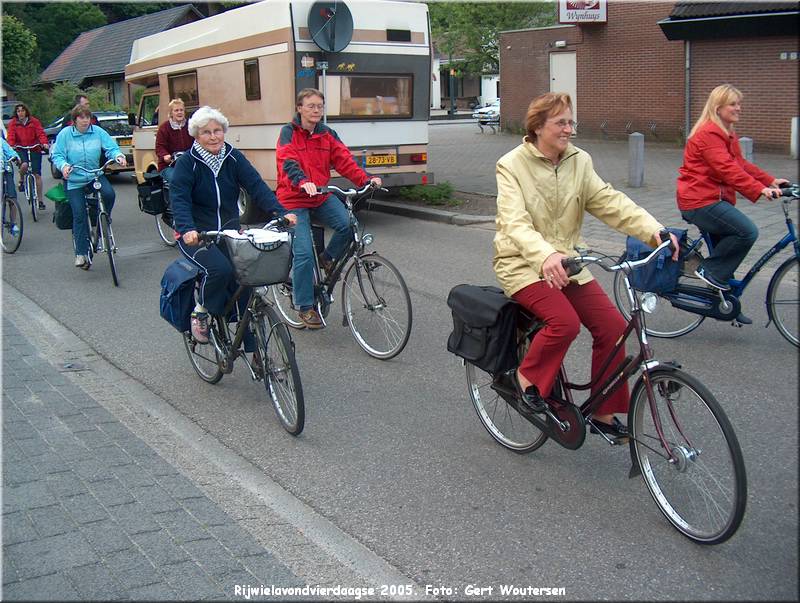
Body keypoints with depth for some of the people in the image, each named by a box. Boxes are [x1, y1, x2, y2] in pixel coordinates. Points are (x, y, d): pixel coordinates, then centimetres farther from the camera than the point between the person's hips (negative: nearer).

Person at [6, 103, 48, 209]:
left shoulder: (34, 121, 0)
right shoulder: (13, 123, 2)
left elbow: (41, 133, -8)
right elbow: (11, 136, -6)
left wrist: (44, 143, -26)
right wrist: (11, 146, -24)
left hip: (34, 149, 0)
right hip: (20, 149, 0)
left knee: (37, 174, 0)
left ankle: (40, 199, 9)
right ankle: (21, 181, 4)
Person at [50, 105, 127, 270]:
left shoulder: (98, 132, -1)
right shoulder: (65, 134, -4)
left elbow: (111, 148, -2)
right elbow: (57, 155, -4)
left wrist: (118, 156, -24)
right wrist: (64, 166, -24)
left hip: (95, 176, 1)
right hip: (74, 180, -1)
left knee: (109, 193, -29)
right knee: (79, 215, -5)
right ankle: (81, 253, 6)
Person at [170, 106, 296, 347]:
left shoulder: (233, 158, 3)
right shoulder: (187, 163, -7)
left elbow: (256, 185, -7)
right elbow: (179, 199, -19)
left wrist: (280, 212, -23)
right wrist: (187, 229, -38)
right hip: (196, 235, -3)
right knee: (219, 269, -31)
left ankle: (255, 350, -1)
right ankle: (200, 312, -3)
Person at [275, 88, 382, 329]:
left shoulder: (327, 134, 8)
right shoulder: (289, 132, -6)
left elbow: (344, 160, -2)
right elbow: (288, 163, -22)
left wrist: (366, 179, -19)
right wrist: (303, 182, -42)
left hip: (321, 197, 4)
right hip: (294, 200, -4)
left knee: (347, 223, -24)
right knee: (304, 253, -13)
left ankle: (328, 258, 6)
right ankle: (305, 307, 3)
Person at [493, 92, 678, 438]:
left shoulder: (579, 162, 3)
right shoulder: (511, 166, -12)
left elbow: (610, 202, -9)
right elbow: (515, 223, -27)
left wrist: (653, 230, -26)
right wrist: (545, 255, -47)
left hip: (566, 261, 5)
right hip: (523, 265, -5)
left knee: (612, 326, -9)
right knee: (565, 321, -30)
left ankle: (604, 413, 7)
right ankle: (528, 377, -2)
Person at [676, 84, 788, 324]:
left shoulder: (726, 134, 18)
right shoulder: (708, 134, -17)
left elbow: (741, 164, 14)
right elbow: (728, 169, -26)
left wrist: (770, 181, 2)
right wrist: (759, 189, -32)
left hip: (714, 199, 11)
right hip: (700, 201, -11)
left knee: (726, 251, 13)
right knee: (747, 232, -22)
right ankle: (710, 270, -9)